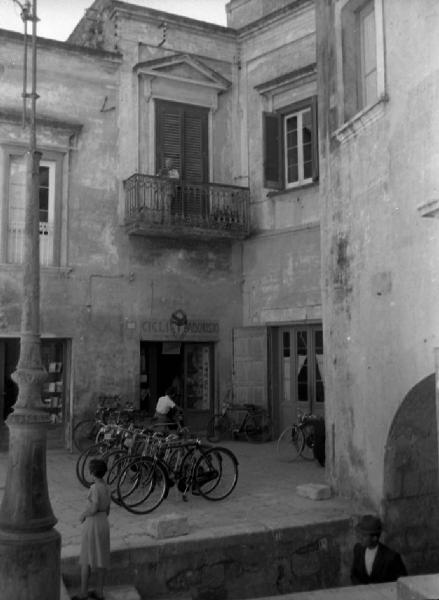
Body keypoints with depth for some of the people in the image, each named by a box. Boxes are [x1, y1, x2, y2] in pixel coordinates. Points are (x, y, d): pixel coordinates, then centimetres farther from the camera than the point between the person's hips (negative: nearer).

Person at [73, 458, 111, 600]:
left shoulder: (95, 487, -17)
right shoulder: (107, 488, 7)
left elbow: (94, 508, -23)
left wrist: (83, 515, -5)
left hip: (92, 524, -8)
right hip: (104, 524, 8)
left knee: (86, 559, 3)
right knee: (101, 559, 12)